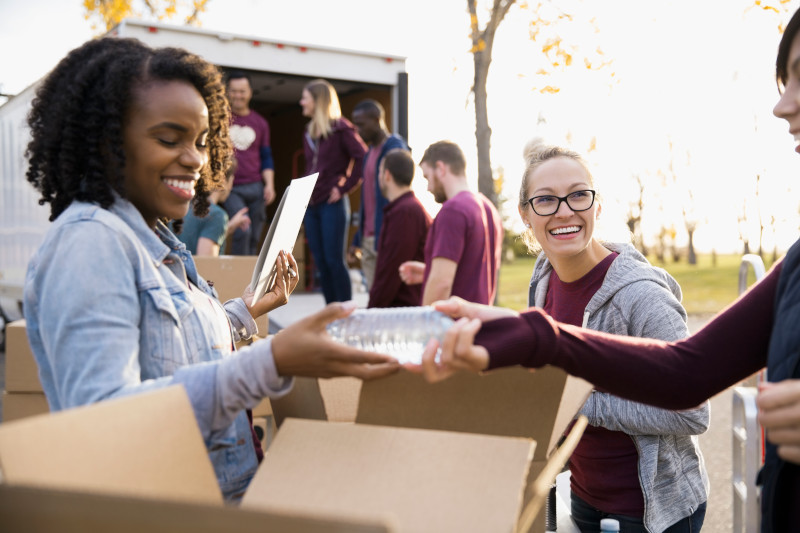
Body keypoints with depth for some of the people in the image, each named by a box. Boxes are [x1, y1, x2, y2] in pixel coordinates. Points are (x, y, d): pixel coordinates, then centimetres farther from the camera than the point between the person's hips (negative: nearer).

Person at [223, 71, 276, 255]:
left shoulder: (260, 123, 15)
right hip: (230, 188, -3)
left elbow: (266, 158, 16)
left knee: (255, 238, 4)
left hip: (255, 187, 3)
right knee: (242, 231, -18)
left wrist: (269, 184, 4)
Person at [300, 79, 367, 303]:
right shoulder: (309, 132, 16)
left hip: (332, 203, -7)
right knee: (320, 262, 7)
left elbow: (363, 158, -14)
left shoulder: (341, 129, -7)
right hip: (311, 204, 8)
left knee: (334, 260, -8)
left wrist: (344, 187, -13)